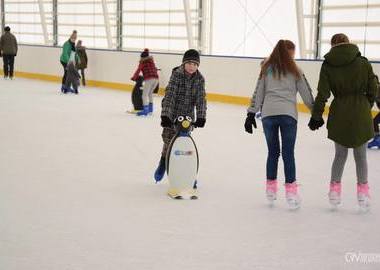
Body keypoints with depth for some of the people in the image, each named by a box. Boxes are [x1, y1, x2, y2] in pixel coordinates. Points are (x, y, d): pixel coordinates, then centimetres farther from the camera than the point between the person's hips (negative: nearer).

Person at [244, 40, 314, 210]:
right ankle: (290, 191, -1)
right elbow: (306, 94, 9)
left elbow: (258, 93, 11)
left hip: (268, 114, 2)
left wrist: (251, 113, 13)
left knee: (272, 151, 13)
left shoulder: (266, 69, 12)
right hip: (288, 114, -2)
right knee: (288, 153, 1)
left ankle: (271, 189, 19)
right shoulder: (295, 71, 8)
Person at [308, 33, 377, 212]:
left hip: (339, 113, 1)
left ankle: (335, 189, 17)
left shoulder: (327, 65, -2)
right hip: (361, 113, -1)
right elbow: (372, 90, 2)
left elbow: (322, 94, -5)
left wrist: (316, 116, 1)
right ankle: (362, 191, 12)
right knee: (360, 155, 11)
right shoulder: (363, 62, -1)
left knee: (340, 154, 17)